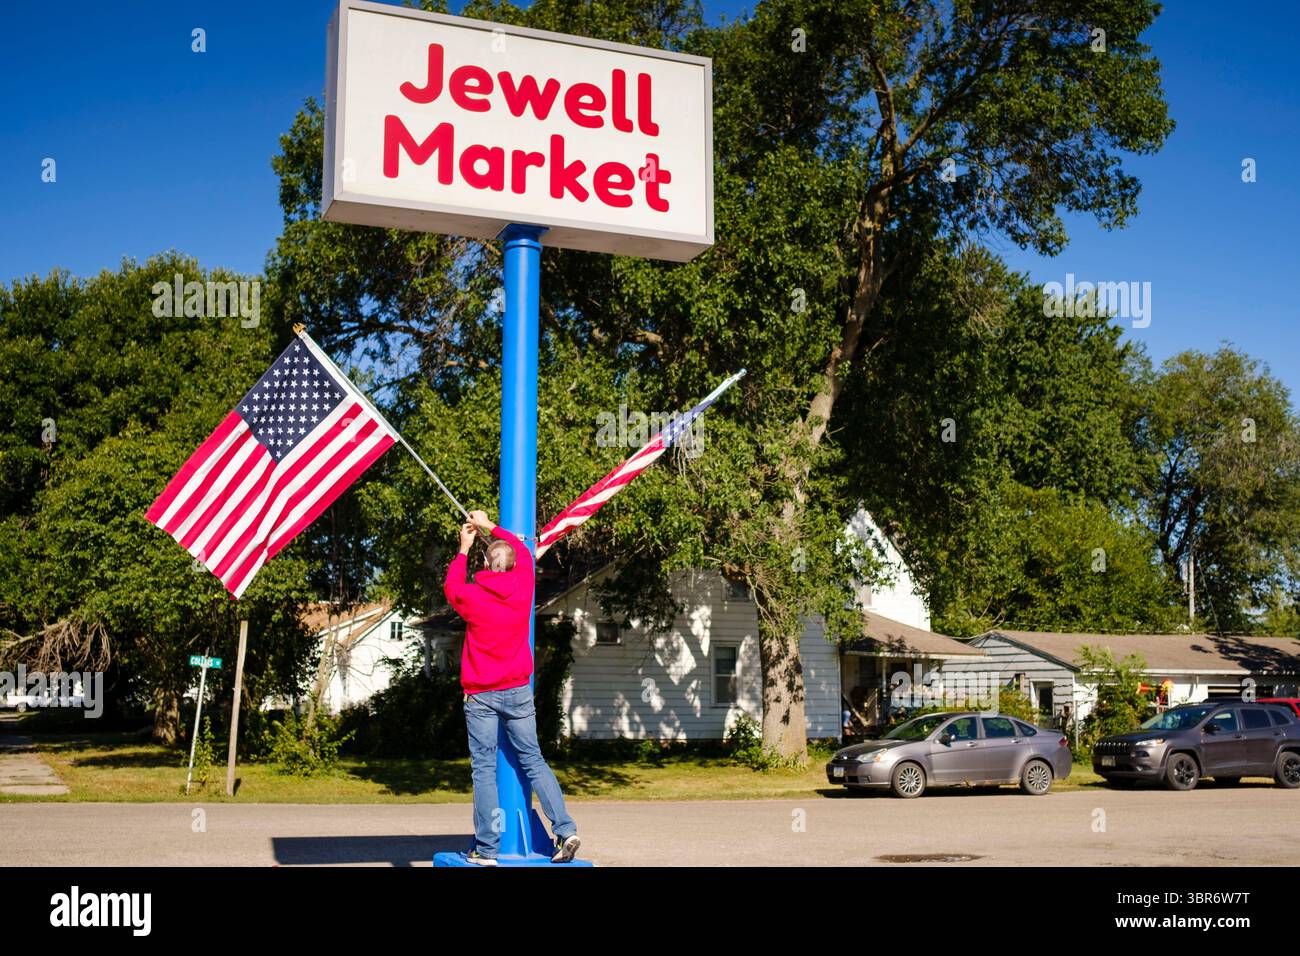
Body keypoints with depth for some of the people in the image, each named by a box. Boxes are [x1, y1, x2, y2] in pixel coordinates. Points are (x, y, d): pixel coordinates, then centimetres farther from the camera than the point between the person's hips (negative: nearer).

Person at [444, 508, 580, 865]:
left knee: (484, 769, -1)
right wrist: (490, 526, 30)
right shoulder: (523, 586, -2)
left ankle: (487, 848, -2)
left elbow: (451, 586, 17)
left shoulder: (472, 595, -8)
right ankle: (564, 829, -2)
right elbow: (523, 551, 19)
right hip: (518, 691, 3)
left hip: (480, 695, -3)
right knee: (533, 760, 8)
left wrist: (463, 549, 28)